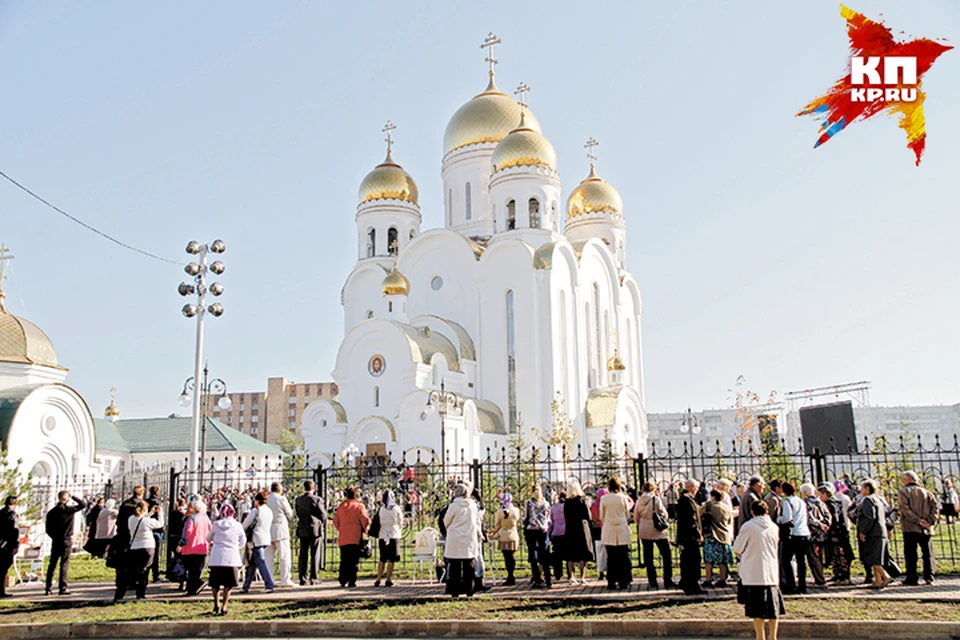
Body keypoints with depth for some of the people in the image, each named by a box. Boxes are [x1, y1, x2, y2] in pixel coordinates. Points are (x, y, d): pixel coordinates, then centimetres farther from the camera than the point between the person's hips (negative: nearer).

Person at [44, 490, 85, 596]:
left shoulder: (51, 512, 4)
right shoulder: (68, 509, -11)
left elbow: (48, 529, 7)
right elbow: (82, 504, -5)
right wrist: (73, 497, 0)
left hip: (55, 541, 5)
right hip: (66, 540, -4)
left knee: (52, 564, 10)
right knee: (64, 564, -1)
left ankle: (48, 588, 11)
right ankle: (63, 587, -2)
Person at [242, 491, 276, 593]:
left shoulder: (255, 510, -9)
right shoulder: (269, 511, 10)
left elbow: (245, 525, -3)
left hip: (256, 540, -7)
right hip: (266, 538, 7)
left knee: (261, 562, -7)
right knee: (252, 563, 15)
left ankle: (269, 585, -13)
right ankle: (246, 586, 20)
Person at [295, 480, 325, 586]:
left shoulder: (298, 500, 2)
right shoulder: (317, 499, -9)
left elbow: (297, 514, 8)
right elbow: (323, 516, -6)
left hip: (302, 530, 3)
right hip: (315, 530, -3)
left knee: (303, 555, 8)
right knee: (315, 555, 3)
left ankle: (302, 578, 9)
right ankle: (313, 578, 2)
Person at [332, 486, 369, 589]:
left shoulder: (341, 506, 8)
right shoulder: (358, 506, -5)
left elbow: (336, 521, 14)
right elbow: (365, 520, -9)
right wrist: (364, 530, 7)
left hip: (343, 538, 4)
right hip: (355, 538, -4)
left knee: (344, 560, 11)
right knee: (354, 560, -1)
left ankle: (343, 581, 11)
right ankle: (352, 581, -5)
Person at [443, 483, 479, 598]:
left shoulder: (454, 506, -10)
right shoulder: (473, 505, 1)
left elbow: (446, 522, -1)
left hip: (455, 541, -3)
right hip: (470, 540, 3)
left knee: (455, 567, 4)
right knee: (469, 566, 9)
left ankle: (455, 592, 4)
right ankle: (469, 592, 11)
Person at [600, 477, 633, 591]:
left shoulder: (604, 499, -2)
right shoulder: (623, 498, -3)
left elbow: (602, 516, 6)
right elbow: (627, 515, 6)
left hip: (609, 531, 0)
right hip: (622, 530, 0)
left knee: (611, 557, 5)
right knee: (623, 557, 5)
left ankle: (611, 582, 6)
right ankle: (623, 581, 6)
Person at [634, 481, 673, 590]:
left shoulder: (639, 501, 1)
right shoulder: (656, 500, -11)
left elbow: (636, 518, 7)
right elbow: (665, 515, -6)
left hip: (644, 531, 4)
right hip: (657, 531, -4)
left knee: (648, 557, 10)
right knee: (666, 556, 5)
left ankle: (652, 582, 10)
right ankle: (668, 582, 2)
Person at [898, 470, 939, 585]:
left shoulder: (902, 492, 0)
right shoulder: (926, 492, 12)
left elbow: (905, 509, -13)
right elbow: (936, 506, 0)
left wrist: (917, 520, -14)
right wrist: (930, 521, -5)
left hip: (910, 528, -4)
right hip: (926, 529, 4)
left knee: (910, 554, 0)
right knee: (928, 553, 11)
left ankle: (912, 578, 0)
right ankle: (929, 577, 9)